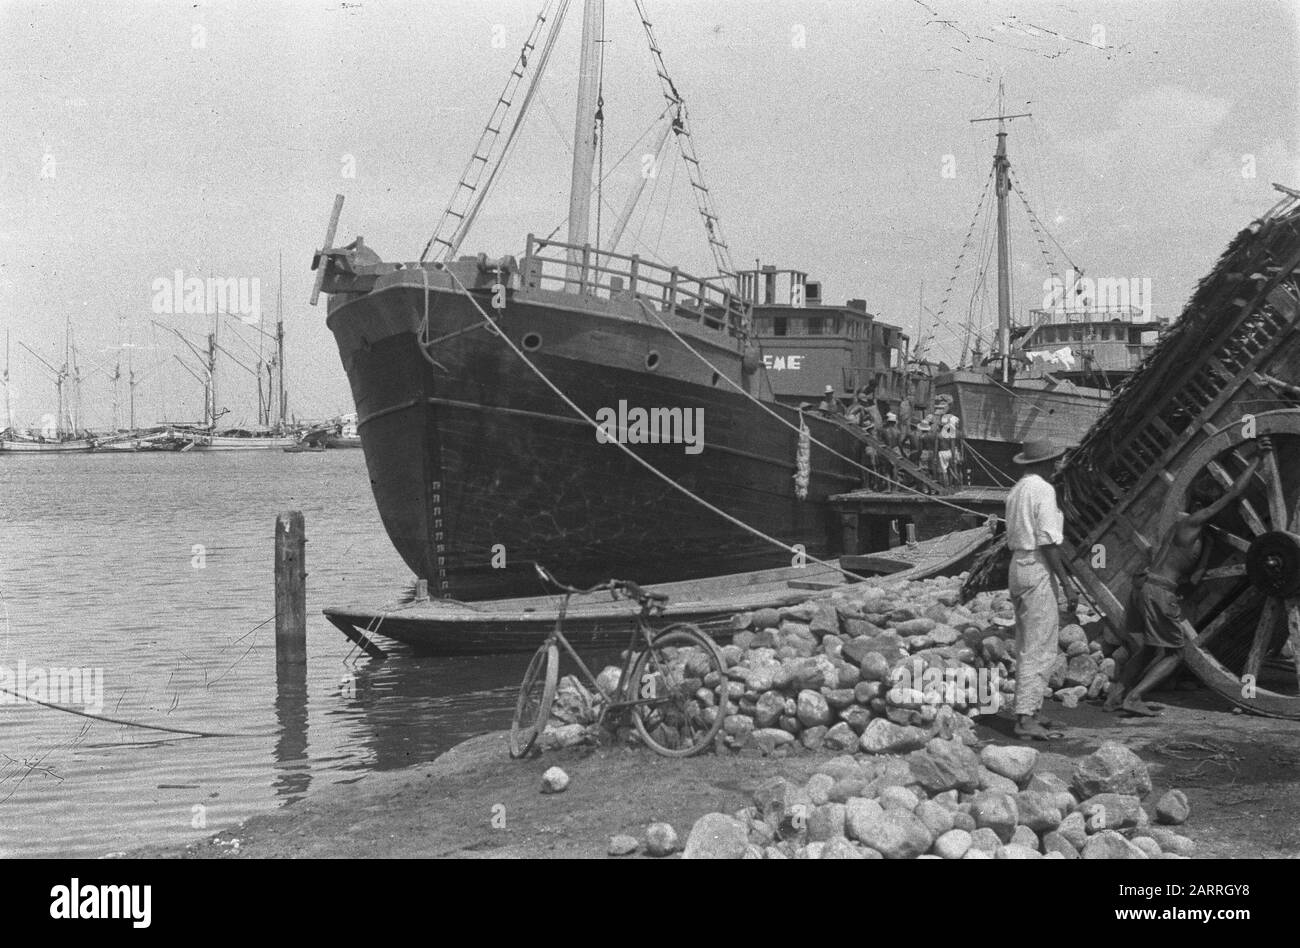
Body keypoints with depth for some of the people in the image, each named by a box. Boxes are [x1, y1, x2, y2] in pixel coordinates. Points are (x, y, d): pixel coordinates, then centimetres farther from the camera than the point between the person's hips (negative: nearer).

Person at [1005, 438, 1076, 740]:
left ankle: (1033, 712, 20)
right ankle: (1025, 718, -10)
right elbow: (1048, 541, -18)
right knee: (1039, 649, -8)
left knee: (1028, 647, 14)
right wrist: (1065, 580, -16)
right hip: (1038, 571, -9)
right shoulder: (1043, 490, -12)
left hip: (1017, 567, 10)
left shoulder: (1015, 491, 15)